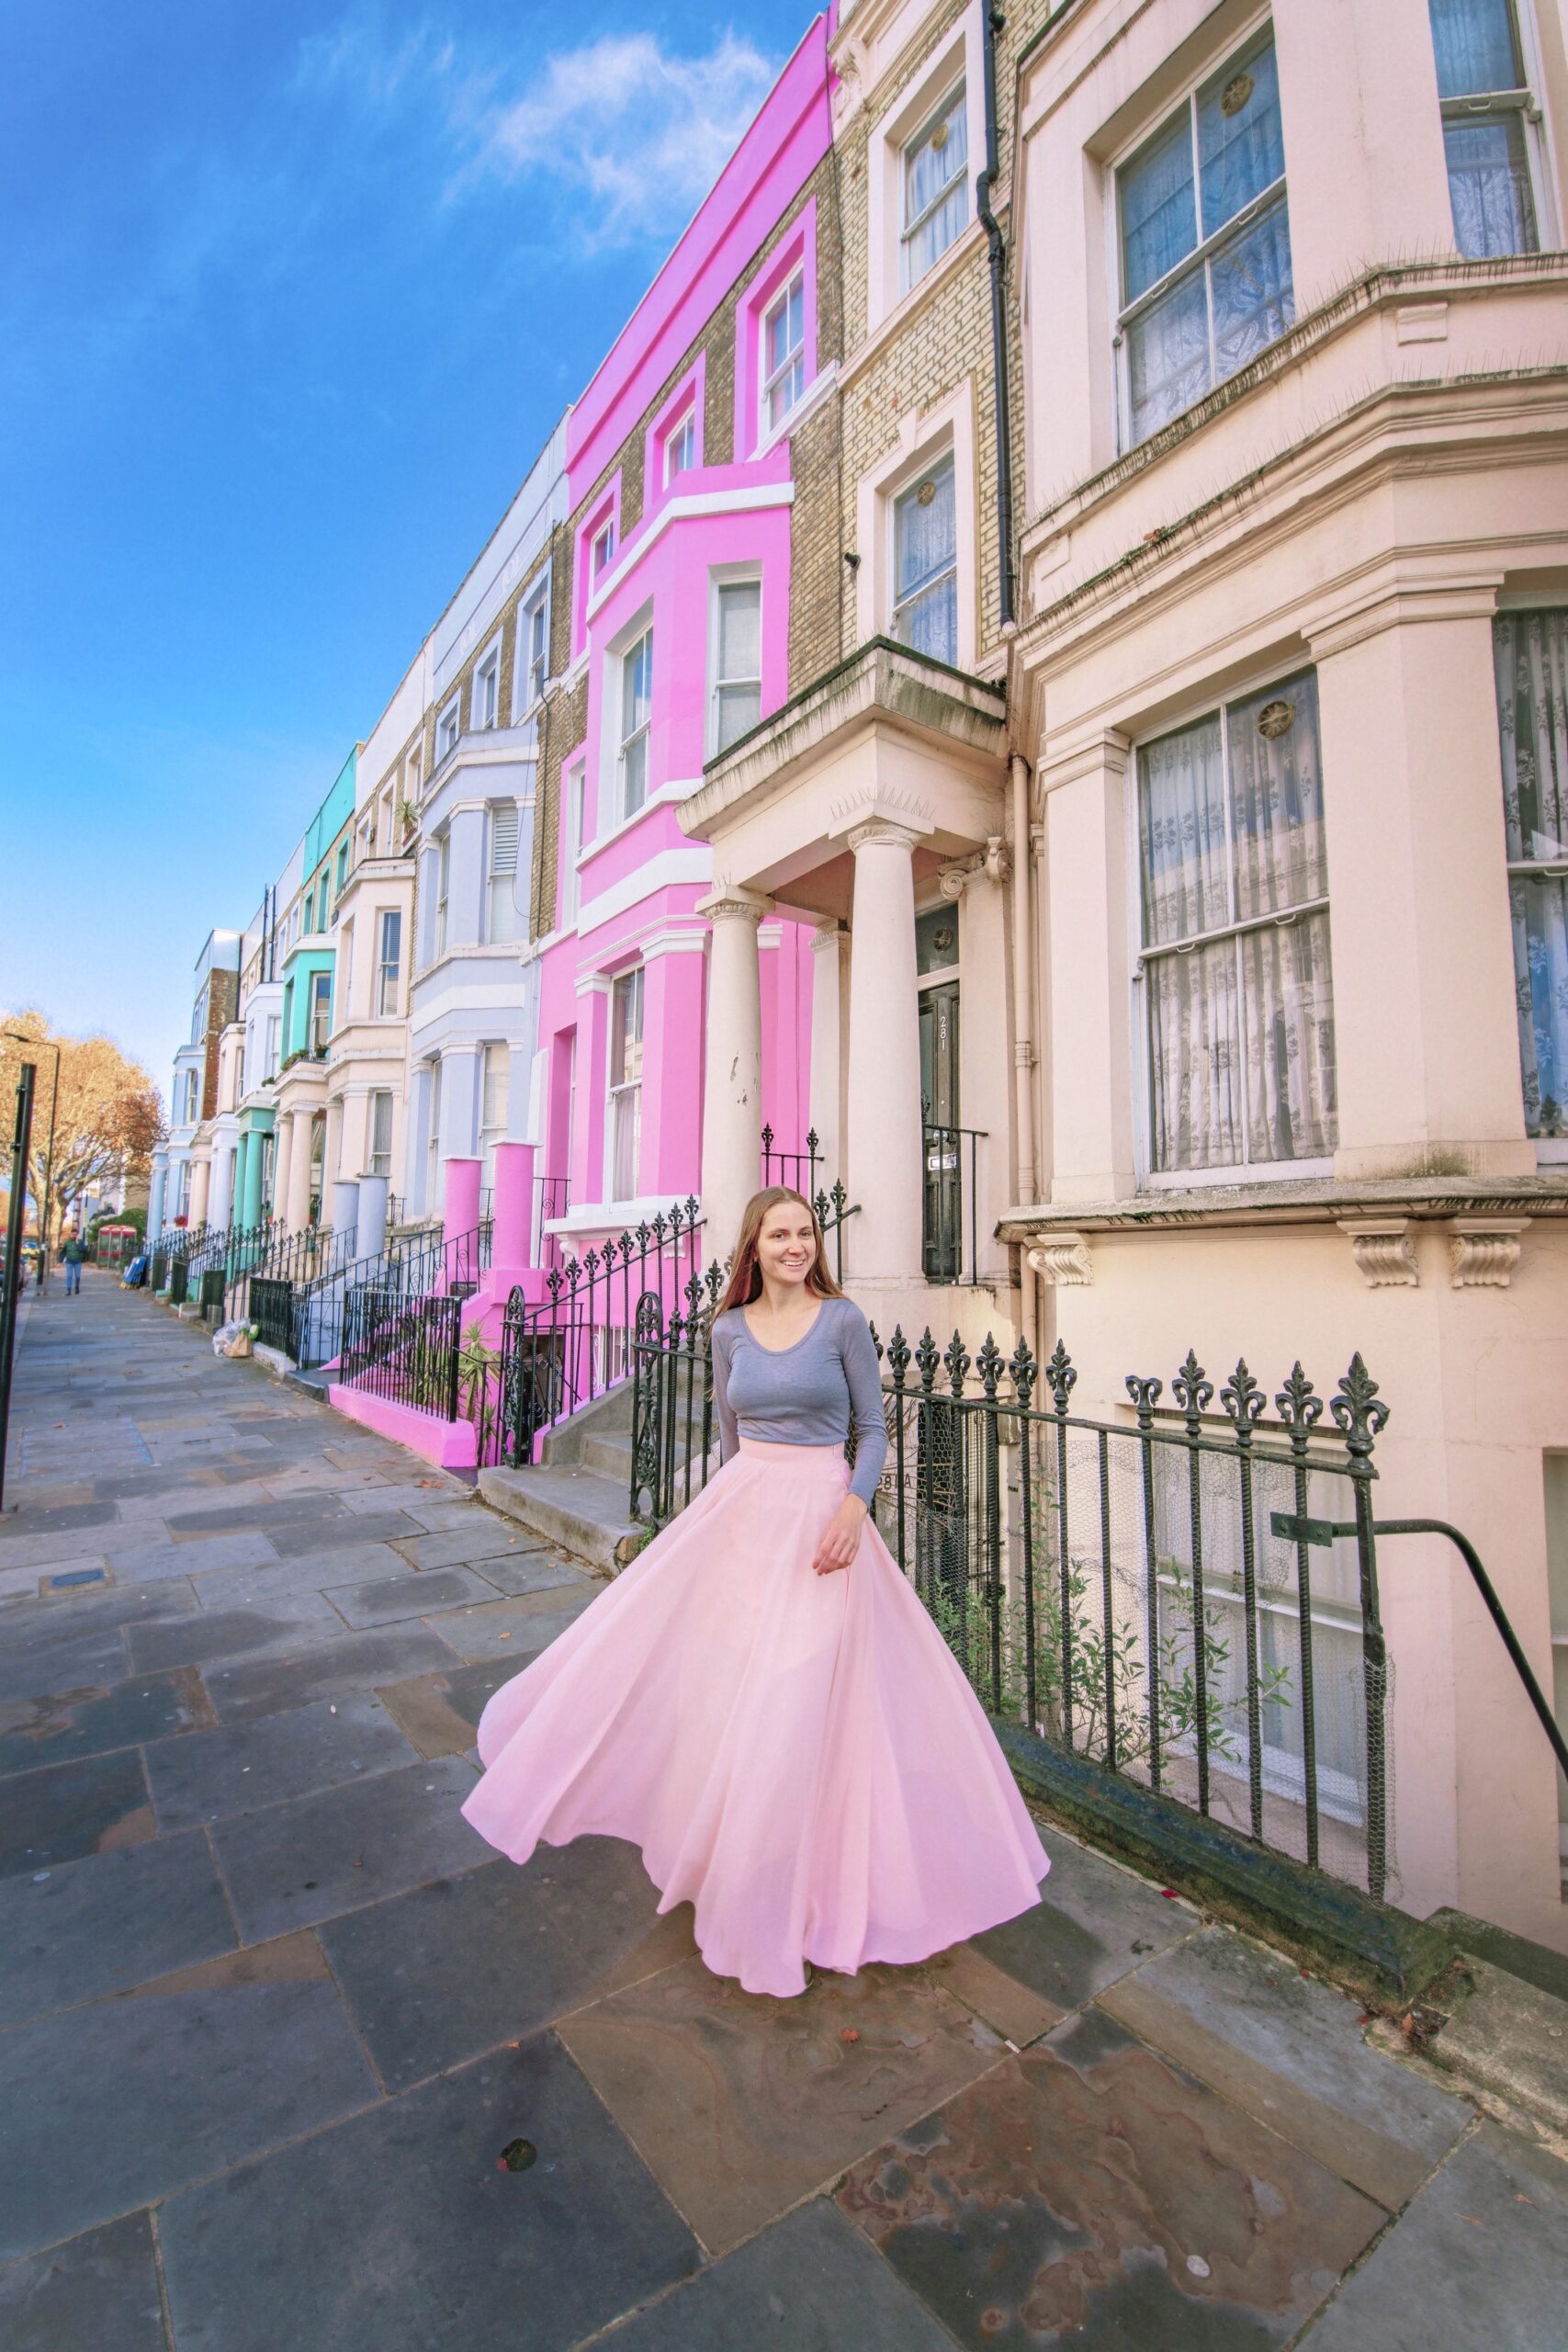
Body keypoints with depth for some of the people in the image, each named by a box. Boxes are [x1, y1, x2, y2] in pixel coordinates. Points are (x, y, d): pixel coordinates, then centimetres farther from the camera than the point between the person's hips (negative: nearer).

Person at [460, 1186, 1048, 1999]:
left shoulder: (842, 1320, -7)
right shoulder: (730, 1330, 5)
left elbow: (873, 1426, -4)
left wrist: (854, 1506, -18)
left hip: (821, 1517, -4)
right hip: (738, 1509, 4)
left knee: (800, 1703, 3)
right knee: (716, 1678, 12)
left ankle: (781, 1898, 26)